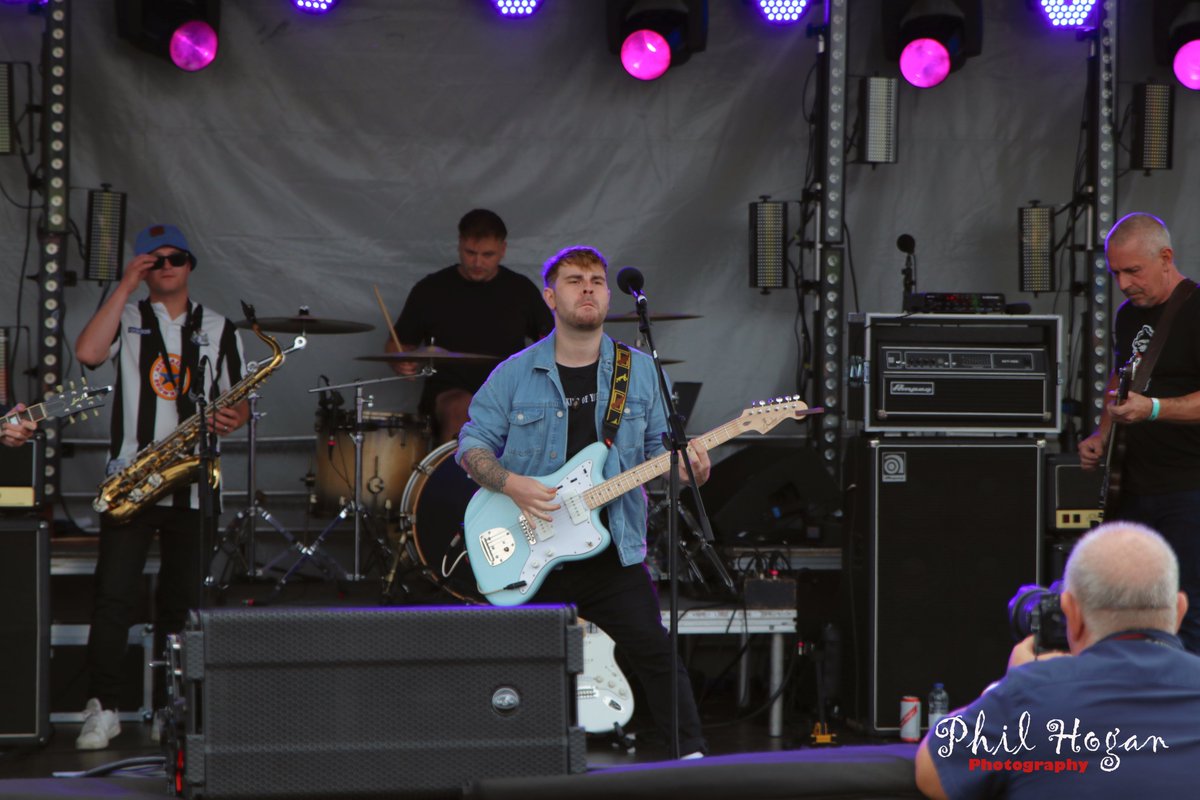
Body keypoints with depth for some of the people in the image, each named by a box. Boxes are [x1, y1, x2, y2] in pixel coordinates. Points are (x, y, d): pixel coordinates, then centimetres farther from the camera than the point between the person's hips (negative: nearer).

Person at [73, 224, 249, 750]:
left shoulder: (218, 329, 13)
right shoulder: (126, 318, 8)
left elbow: (237, 401, 15)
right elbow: (88, 353, -14)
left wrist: (232, 419, -9)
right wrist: (125, 285, -11)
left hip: (192, 485, 2)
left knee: (181, 602, 4)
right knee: (113, 597, -8)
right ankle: (104, 707, -2)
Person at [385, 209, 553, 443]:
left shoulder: (521, 290, 10)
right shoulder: (431, 290, 4)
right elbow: (397, 344, 13)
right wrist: (401, 364, -10)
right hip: (448, 395, -2)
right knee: (461, 408, -38)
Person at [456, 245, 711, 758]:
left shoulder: (641, 371, 7)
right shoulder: (514, 375, 2)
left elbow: (660, 446, 8)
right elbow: (472, 445, 3)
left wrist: (687, 465, -15)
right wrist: (509, 483, -16)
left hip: (614, 554, 0)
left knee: (656, 653, -8)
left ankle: (692, 755, 2)